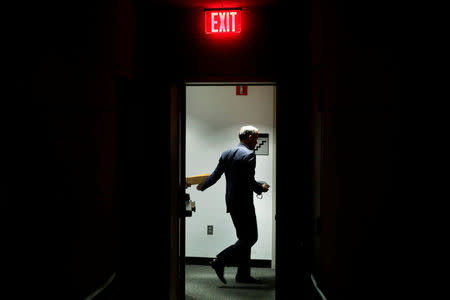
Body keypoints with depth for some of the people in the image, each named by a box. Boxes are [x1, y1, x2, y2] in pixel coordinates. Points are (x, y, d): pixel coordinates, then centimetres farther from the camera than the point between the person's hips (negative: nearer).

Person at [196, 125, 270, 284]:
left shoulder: (226, 153, 10)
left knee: (245, 238, 14)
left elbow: (215, 175, 11)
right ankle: (220, 261, -5)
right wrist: (261, 188, 3)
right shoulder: (249, 155, -13)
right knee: (250, 238, -2)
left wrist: (202, 186, 27)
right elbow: (250, 181, -16)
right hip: (243, 203, -9)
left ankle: (243, 274, 18)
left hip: (231, 201, 9)